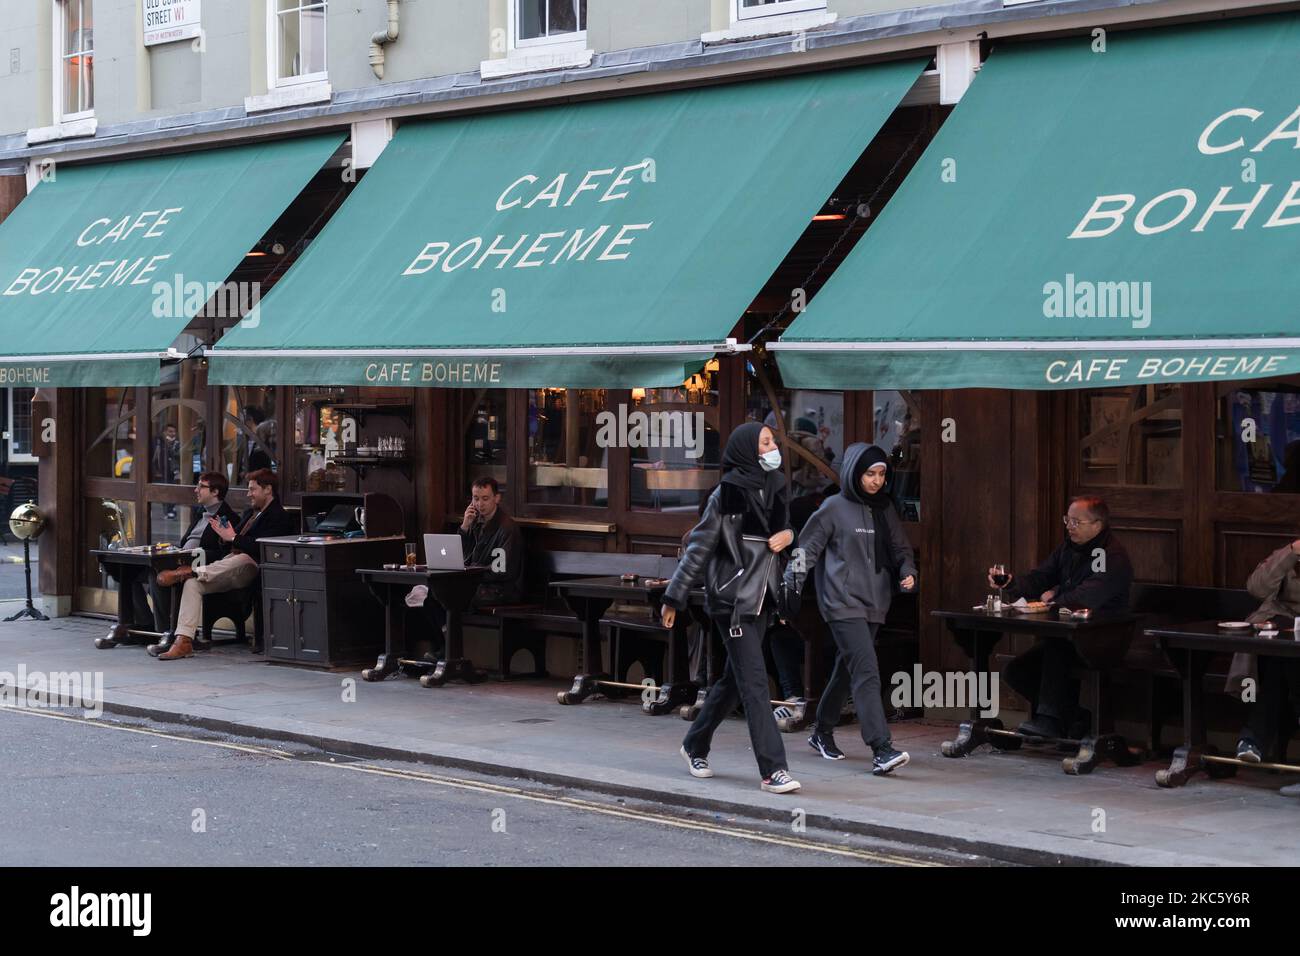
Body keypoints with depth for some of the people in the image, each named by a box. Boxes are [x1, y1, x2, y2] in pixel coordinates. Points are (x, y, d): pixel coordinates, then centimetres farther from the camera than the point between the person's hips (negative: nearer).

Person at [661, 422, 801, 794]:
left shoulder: (773, 487, 9)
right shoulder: (729, 493, -13)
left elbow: (783, 526, 25)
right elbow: (699, 545, -10)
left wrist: (788, 534, -1)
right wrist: (674, 598, -8)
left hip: (760, 595, 8)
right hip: (732, 595, -8)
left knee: (735, 679, 16)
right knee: (754, 681, -11)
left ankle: (696, 746, 33)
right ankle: (772, 770, -14)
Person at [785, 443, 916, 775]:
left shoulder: (885, 508, 12)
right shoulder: (834, 508, -4)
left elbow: (900, 547, 19)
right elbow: (807, 548, -2)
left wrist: (907, 572, -1)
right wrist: (791, 583, -13)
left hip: (874, 604, 7)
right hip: (843, 603, -7)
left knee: (847, 670, 16)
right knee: (867, 671, -17)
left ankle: (823, 732, 35)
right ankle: (881, 749, -24)